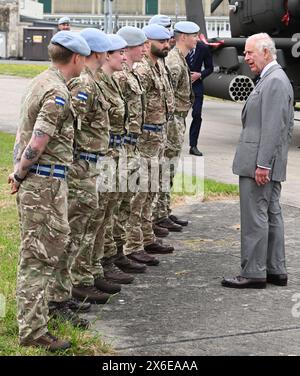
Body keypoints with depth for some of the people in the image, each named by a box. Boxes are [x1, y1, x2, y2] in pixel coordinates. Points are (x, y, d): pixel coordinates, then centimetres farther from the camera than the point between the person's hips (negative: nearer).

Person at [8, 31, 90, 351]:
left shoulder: (42, 81, 13)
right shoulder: (57, 93, -18)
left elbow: (26, 131, 16)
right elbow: (38, 142, -23)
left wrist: (19, 170, 15)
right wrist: (20, 174, -10)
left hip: (34, 179, 10)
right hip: (45, 181, -10)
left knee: (55, 241, 23)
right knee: (37, 255, -5)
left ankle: (34, 305, 37)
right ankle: (33, 330, 1)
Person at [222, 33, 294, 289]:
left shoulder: (274, 81, -16)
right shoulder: (273, 79, 17)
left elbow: (273, 127, -22)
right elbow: (285, 127, 20)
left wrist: (262, 164, -23)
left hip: (259, 162, -11)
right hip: (270, 164, 11)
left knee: (255, 217, -5)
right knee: (271, 214, 13)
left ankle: (253, 273, 0)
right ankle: (276, 270, 20)